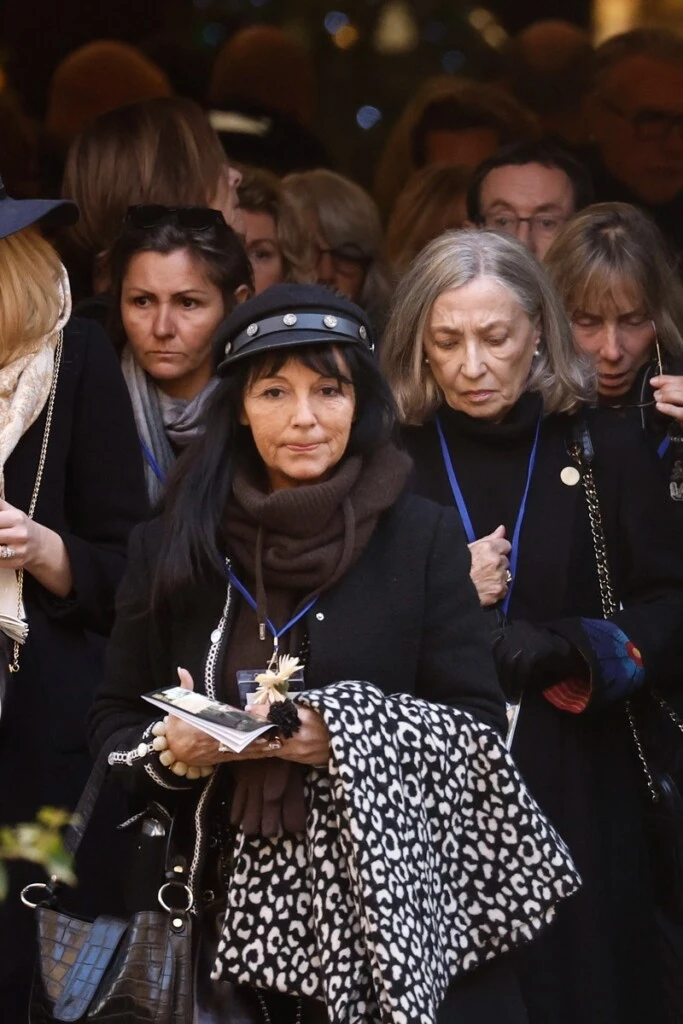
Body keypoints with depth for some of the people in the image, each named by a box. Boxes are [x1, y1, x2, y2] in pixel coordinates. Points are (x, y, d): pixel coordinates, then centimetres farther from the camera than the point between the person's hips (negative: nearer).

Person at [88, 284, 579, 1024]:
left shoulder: (423, 538, -1)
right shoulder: (172, 546, 3)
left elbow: (479, 726, -4)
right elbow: (113, 721, 9)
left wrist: (349, 736, -20)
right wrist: (169, 751, -13)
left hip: (390, 897, -1)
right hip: (224, 898, 2)